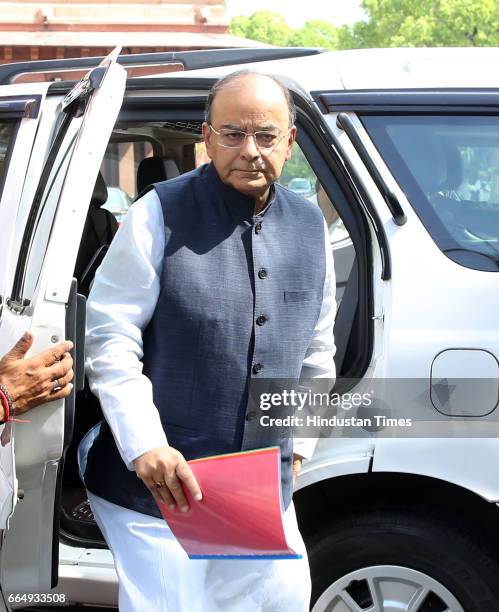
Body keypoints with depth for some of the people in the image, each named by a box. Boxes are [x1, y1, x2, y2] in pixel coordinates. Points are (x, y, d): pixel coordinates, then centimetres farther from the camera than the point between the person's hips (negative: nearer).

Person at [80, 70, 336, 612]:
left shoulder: (309, 226, 6)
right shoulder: (161, 215, -10)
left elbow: (317, 349, 18)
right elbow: (110, 337, -12)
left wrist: (298, 445, 15)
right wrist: (146, 448, -21)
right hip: (154, 487, -5)